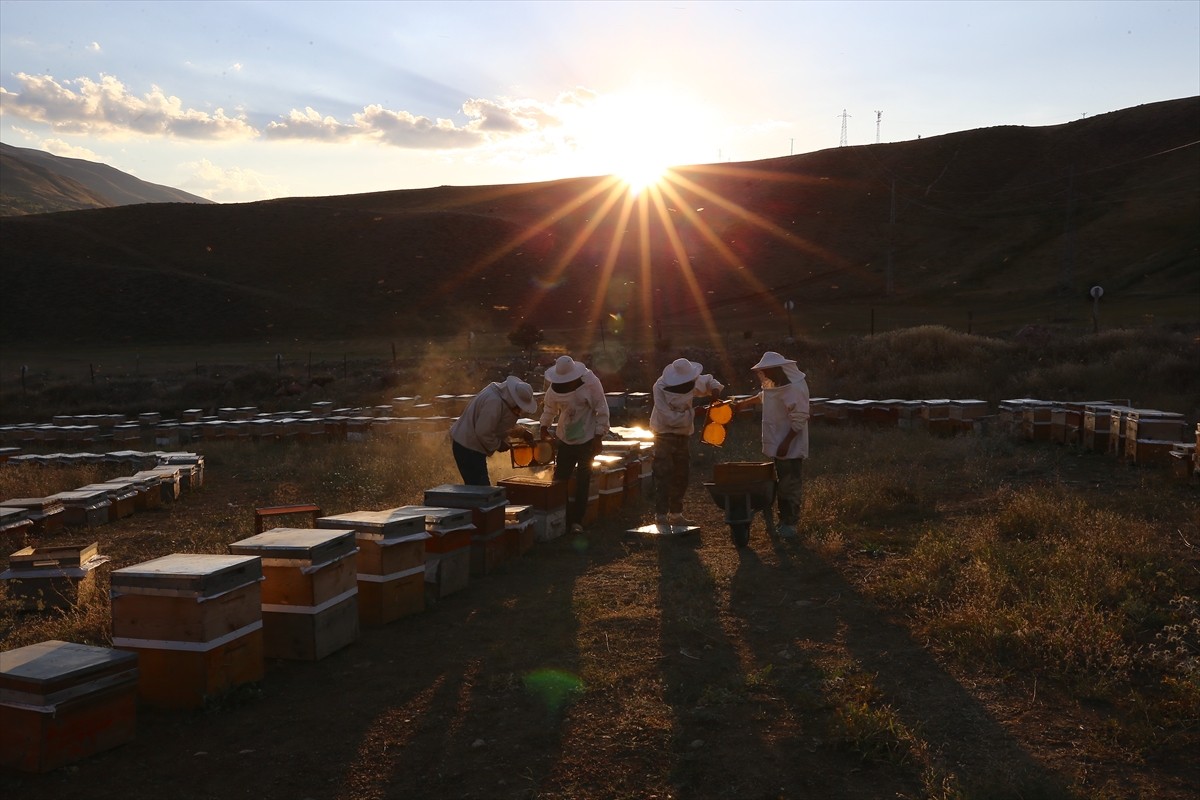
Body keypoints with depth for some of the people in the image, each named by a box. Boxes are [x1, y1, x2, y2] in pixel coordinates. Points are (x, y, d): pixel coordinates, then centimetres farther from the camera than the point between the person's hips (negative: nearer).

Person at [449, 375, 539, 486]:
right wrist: (498, 445, -12)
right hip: (468, 447, -10)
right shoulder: (494, 402, -27)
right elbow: (482, 432, -26)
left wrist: (521, 432, 10)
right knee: (480, 486, -10)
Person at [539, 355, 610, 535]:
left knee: (582, 482, 0)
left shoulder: (590, 383, -19)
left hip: (587, 439, -3)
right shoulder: (555, 388, -8)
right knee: (560, 479, 4)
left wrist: (599, 436, -13)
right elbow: (549, 407, 12)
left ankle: (577, 520, 7)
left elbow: (602, 410, -13)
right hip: (565, 439, 3)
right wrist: (544, 427, 19)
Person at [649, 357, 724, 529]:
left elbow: (708, 381, 15)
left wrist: (715, 388, -8)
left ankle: (676, 514, 20)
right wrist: (693, 412, -25)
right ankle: (661, 516, -8)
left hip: (684, 435, 7)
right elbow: (670, 418, -26)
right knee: (664, 475, -10)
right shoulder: (660, 388, -24)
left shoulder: (692, 383, -6)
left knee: (681, 476, 11)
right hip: (665, 436, -6)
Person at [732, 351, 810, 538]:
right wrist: (744, 403, 41)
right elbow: (763, 396, 32)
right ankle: (783, 521, 23)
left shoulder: (796, 388, -21)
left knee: (790, 486, -4)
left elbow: (799, 420, -23)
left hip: (791, 448, -9)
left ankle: (790, 524, 3)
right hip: (779, 446, 9)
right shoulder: (776, 385, 9)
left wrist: (785, 443, -24)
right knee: (781, 484, 14)